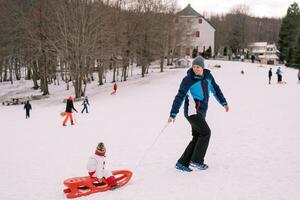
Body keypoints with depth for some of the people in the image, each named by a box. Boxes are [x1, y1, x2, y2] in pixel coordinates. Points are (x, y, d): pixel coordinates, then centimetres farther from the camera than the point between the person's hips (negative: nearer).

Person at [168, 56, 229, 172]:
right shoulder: (188, 80, -12)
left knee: (197, 137, 4)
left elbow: (215, 89, 22)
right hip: (192, 111, -7)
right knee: (205, 133, -10)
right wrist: (173, 114, -16)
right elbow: (179, 97, -13)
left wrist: (224, 103, 26)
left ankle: (182, 163, 9)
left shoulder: (208, 76, 7)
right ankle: (196, 160, 1)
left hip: (201, 112, 7)